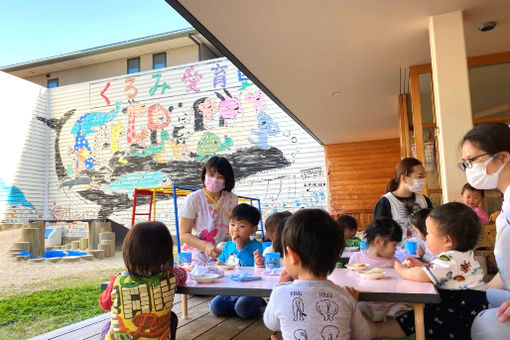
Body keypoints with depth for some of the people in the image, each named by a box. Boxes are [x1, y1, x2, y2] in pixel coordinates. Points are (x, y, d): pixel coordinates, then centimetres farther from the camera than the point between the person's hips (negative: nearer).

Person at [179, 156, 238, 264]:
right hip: (197, 253, -2)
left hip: (222, 254, 2)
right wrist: (206, 246, -24)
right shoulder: (193, 199, -6)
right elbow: (184, 235, -8)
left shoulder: (232, 199, 3)